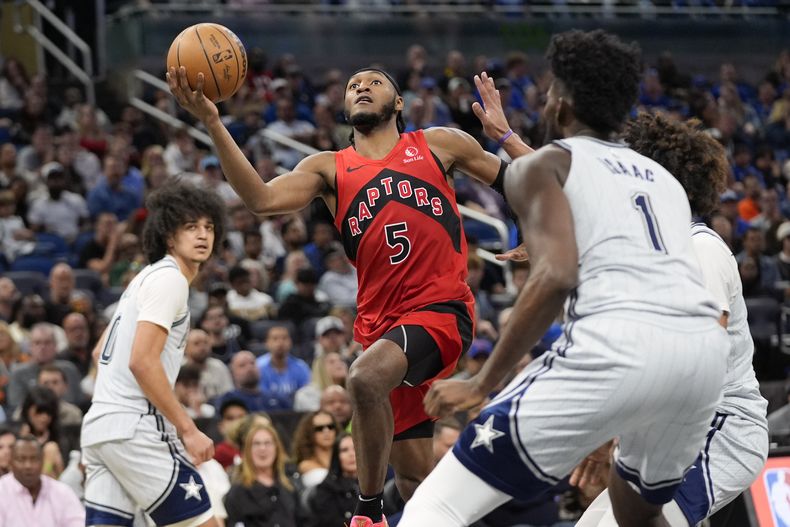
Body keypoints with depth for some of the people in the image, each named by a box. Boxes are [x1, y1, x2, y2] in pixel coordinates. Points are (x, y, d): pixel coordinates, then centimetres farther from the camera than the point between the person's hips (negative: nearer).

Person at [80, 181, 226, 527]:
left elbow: (102, 352, 30)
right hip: (134, 429, -10)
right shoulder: (170, 278, -8)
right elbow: (142, 362, -18)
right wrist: (188, 430, -15)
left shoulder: (147, 277, 22)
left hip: (99, 426, 10)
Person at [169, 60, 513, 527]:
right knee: (414, 477, 8)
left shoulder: (438, 145, 9)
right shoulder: (329, 169, 12)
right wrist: (213, 124, -17)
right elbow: (263, 199, -7)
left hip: (443, 308, -5)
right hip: (382, 322, 5)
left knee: (366, 378, -33)